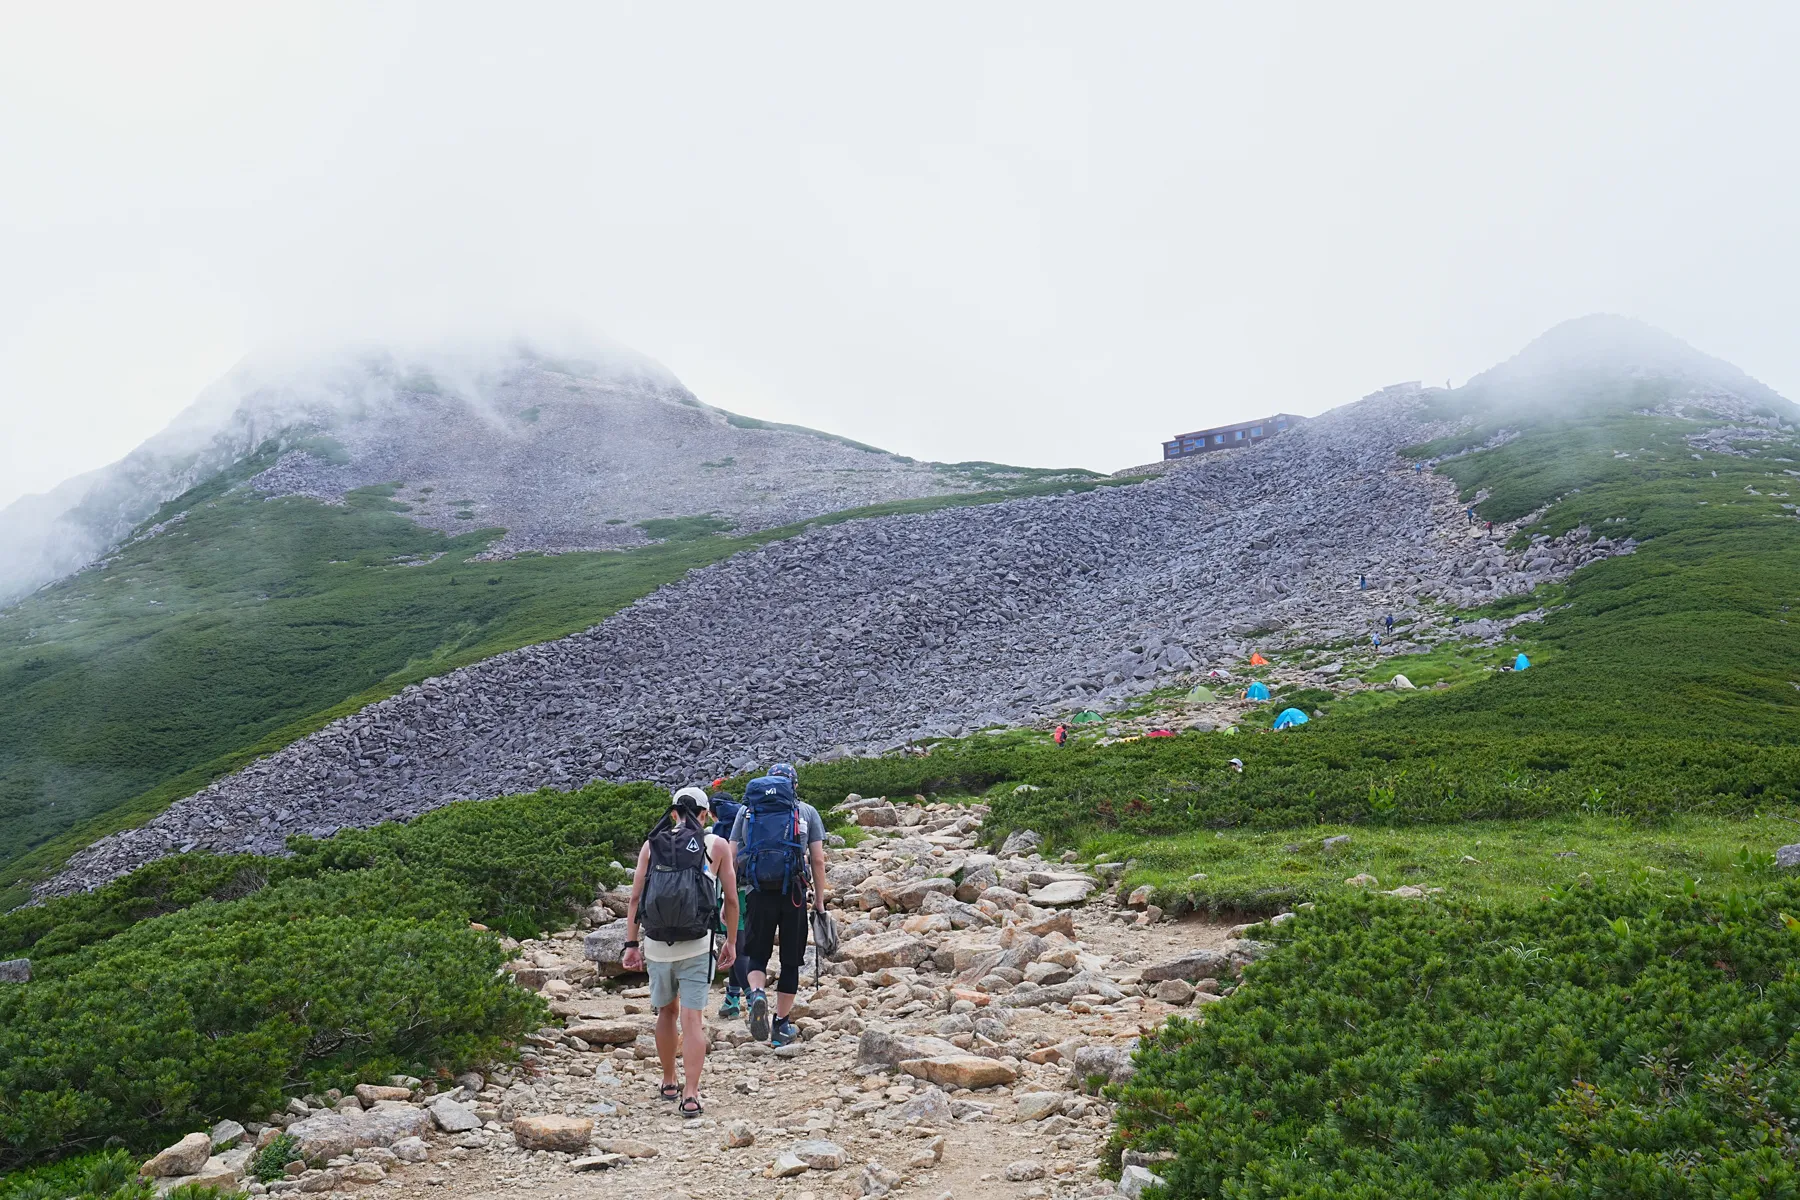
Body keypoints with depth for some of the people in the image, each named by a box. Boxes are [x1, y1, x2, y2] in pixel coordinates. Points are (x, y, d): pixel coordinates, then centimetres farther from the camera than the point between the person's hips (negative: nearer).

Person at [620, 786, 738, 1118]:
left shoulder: (652, 844, 6)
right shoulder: (717, 845, 2)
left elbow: (635, 898, 3)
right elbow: (731, 900, 5)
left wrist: (631, 945, 7)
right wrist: (731, 942, 16)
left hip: (657, 944, 2)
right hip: (696, 945, -2)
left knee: (666, 1012, 20)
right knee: (692, 1019, -1)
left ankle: (668, 1084, 32)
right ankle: (690, 1096, -7)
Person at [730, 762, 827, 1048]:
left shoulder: (747, 810, 12)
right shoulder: (807, 811, 8)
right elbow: (817, 860, 3)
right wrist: (819, 901, 9)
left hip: (758, 894, 1)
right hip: (794, 894, -1)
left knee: (756, 956, 12)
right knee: (791, 961, 11)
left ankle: (757, 994, -18)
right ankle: (781, 1027, 17)